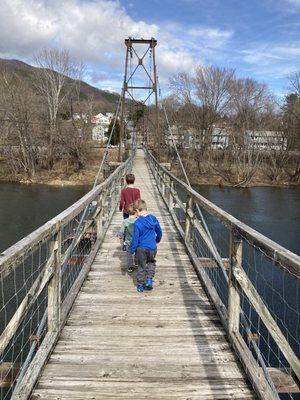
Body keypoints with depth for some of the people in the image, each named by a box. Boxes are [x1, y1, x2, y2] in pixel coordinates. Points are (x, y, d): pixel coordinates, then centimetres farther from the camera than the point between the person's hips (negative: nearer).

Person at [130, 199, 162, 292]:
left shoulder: (137, 223, -20)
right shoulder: (153, 218, -5)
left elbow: (135, 239, -15)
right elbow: (159, 232, 9)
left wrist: (132, 250, -2)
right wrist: (157, 240, 28)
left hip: (141, 249, -3)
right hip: (152, 247, 3)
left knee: (141, 266, 14)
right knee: (151, 263, 27)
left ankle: (140, 285, 24)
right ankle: (149, 280, 15)